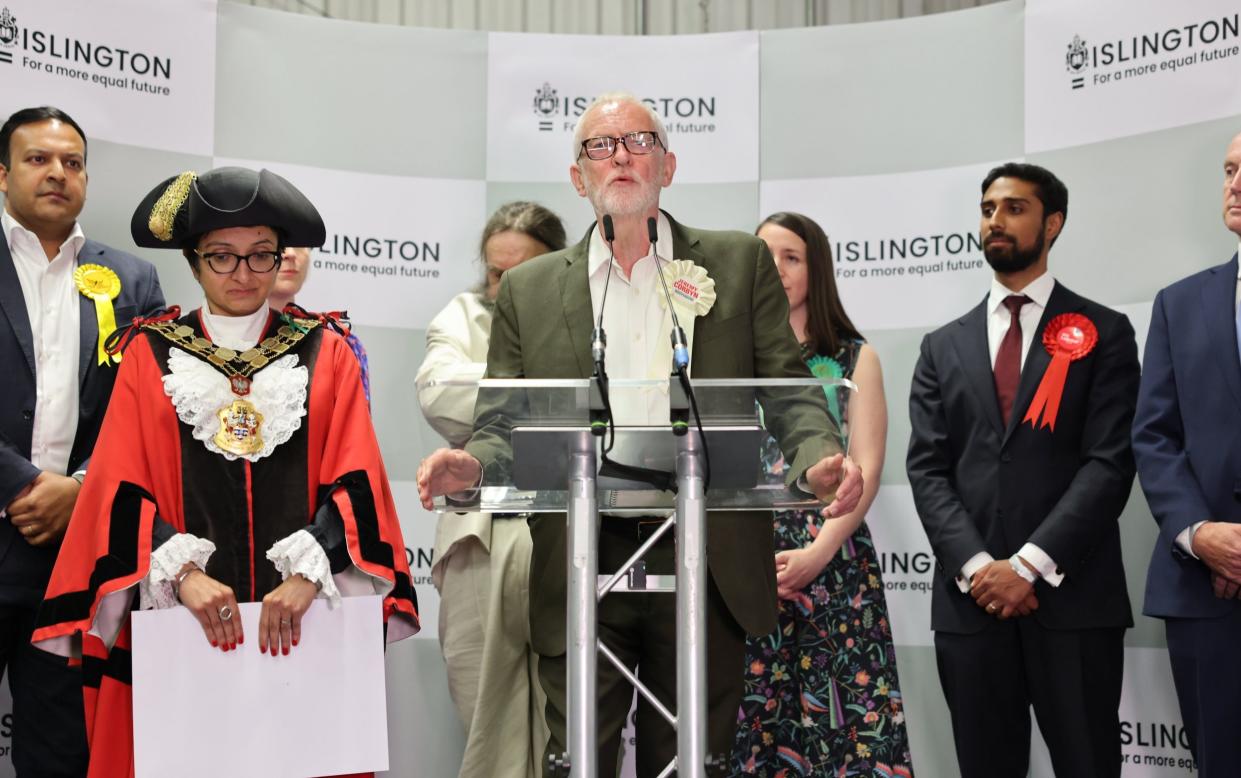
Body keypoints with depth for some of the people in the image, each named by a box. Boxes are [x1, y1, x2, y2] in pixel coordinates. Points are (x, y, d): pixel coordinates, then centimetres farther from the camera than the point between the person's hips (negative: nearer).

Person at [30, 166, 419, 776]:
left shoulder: (326, 355, 9)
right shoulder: (151, 357, 8)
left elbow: (355, 483, -1)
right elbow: (121, 491, 1)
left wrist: (308, 573, -16)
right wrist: (184, 572, -15)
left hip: (301, 621, 0)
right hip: (179, 619, 0)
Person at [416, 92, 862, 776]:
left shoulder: (741, 264, 10)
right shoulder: (528, 290, 12)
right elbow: (504, 425, 9)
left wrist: (820, 459, -16)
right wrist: (471, 464, -14)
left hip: (703, 563, 0)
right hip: (579, 571, 0)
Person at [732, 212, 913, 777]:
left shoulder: (854, 359, 7)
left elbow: (866, 468, 0)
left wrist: (818, 553, -12)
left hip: (831, 557, -1)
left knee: (841, 706, -6)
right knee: (751, 709, -2)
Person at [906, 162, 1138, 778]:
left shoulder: (1103, 334, 5)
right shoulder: (945, 348, 15)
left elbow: (1110, 462, -4)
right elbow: (927, 469, 6)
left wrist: (1031, 565, -13)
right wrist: (976, 566, -9)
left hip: (1072, 598, -3)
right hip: (968, 600, 3)